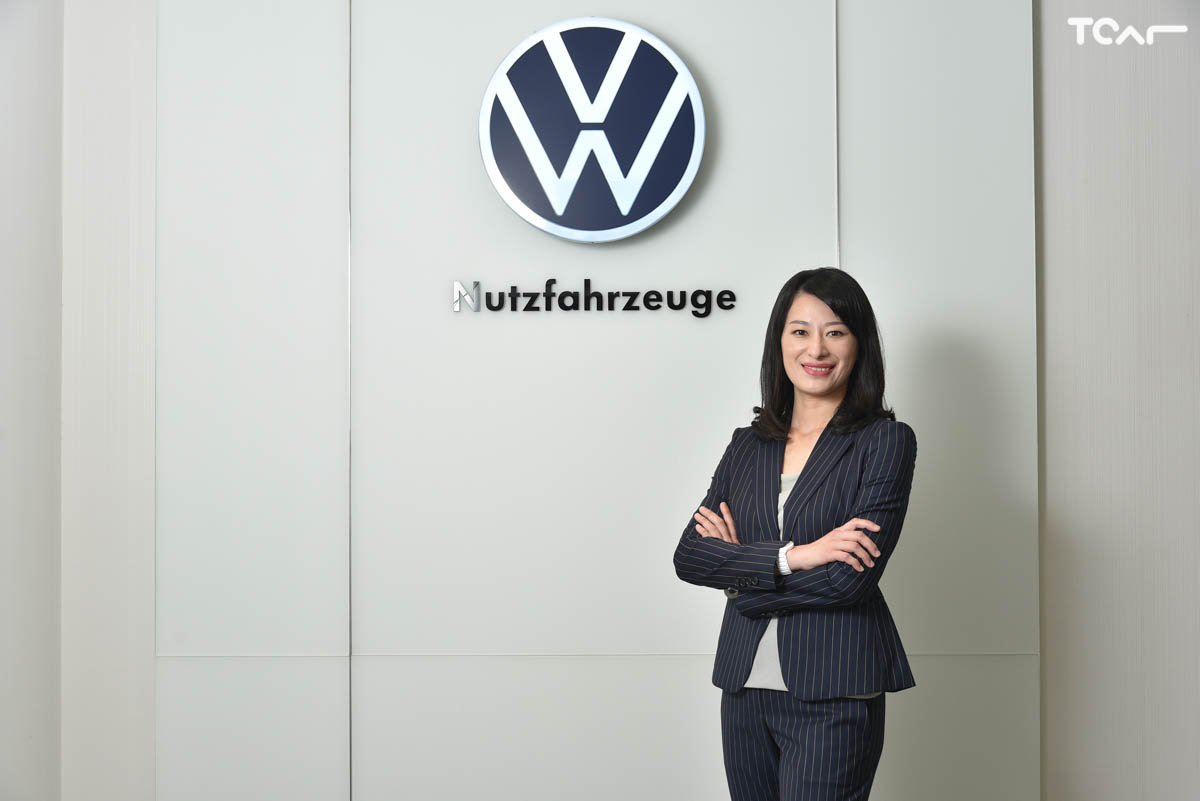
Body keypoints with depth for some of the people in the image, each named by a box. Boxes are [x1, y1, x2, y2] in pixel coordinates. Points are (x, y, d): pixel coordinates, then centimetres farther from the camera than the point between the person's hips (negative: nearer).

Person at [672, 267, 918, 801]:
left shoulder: (886, 441, -3)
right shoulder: (748, 445, 10)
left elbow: (852, 579, -13)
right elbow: (688, 556, -1)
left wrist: (743, 571, -4)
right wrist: (791, 556, -14)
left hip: (833, 698, -5)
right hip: (745, 691, 5)